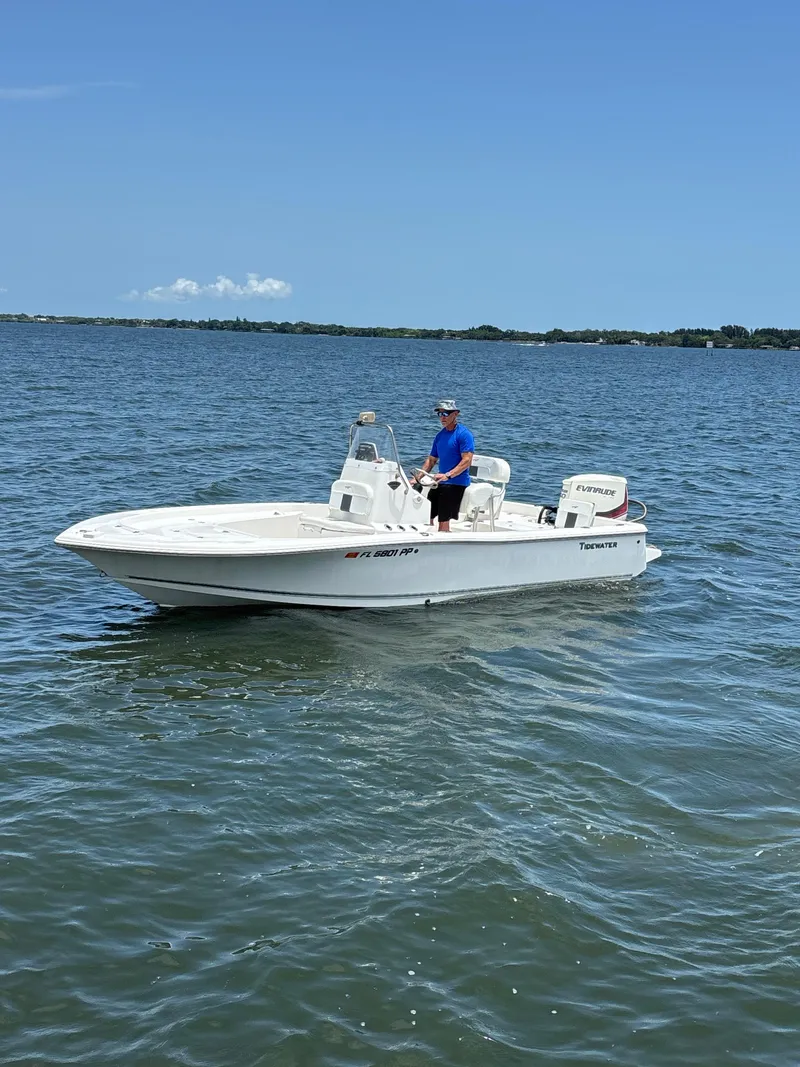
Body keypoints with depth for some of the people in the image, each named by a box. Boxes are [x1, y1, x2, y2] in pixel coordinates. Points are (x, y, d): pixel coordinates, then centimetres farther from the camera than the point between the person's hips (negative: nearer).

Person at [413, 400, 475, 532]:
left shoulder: (463, 434, -10)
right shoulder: (440, 435, 15)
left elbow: (467, 461, -18)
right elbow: (431, 460, 21)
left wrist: (447, 475, -28)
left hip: (456, 483, -8)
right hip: (439, 483, 8)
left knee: (443, 520, -10)